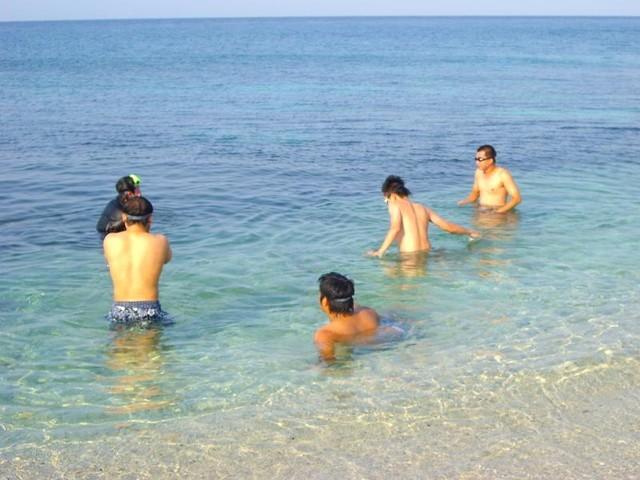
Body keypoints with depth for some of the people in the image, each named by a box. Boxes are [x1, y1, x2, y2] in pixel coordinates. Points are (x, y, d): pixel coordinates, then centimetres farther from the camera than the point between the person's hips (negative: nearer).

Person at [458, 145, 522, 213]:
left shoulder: (503, 174, -13)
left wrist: (500, 211, -23)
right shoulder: (478, 172, 7)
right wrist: (464, 202, 0)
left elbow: (517, 198, -14)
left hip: (496, 213, -5)